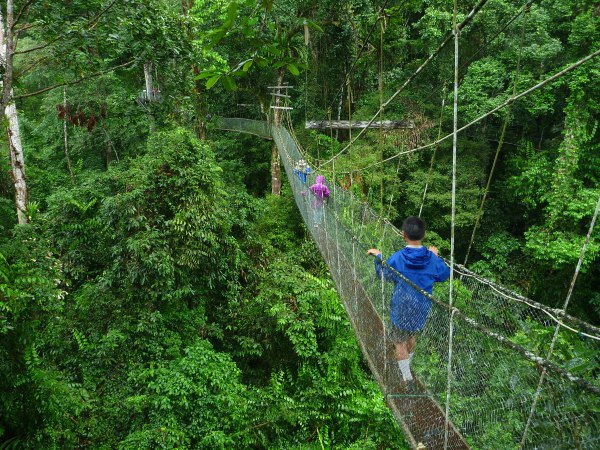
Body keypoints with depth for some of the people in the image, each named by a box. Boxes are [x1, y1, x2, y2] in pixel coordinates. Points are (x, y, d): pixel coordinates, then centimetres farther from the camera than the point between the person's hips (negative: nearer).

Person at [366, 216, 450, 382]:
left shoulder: (397, 258, -20)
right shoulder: (431, 258, -14)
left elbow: (384, 275, -3)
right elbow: (444, 275, 5)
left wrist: (378, 256, 9)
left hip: (401, 308, -4)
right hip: (421, 308, 4)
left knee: (399, 341, 13)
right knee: (412, 337, 26)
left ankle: (406, 376, 20)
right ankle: (407, 365, 47)